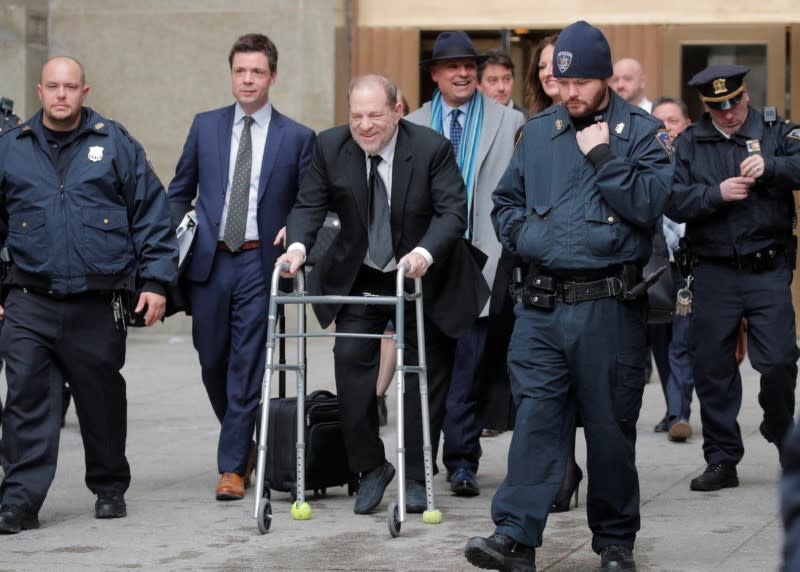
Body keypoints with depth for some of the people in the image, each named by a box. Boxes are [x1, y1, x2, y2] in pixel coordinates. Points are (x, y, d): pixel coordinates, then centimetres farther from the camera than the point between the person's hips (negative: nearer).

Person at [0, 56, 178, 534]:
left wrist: (155, 280, -2)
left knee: (103, 400, 9)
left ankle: (110, 490, 25)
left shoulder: (117, 145, 4)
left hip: (100, 305, 0)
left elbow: (152, 216, 4)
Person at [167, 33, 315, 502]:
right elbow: (181, 192, 15)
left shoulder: (297, 137, 2)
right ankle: (244, 443, 31)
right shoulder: (206, 127, 9)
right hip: (208, 261, 3)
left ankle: (233, 466, 3)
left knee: (248, 366, -3)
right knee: (212, 361, 9)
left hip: (261, 263, -3)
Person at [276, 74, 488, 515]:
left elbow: (453, 211, -23)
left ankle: (416, 476, 15)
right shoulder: (330, 147, -10)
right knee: (351, 359, -10)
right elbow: (309, 204, -7)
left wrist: (425, 252, -41)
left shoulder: (431, 148, -19)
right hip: (359, 277, 2)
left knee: (426, 371, 4)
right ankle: (370, 467, 2)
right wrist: (297, 244, -28)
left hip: (423, 277, -2)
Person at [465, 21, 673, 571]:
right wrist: (520, 232, 3)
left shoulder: (642, 131, 0)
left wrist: (601, 155, -14)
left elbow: (649, 204, -13)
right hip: (542, 301, 3)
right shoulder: (538, 131, 12)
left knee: (611, 423, 5)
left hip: (610, 304, -3)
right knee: (535, 416, -4)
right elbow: (506, 199, 23)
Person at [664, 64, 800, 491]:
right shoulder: (689, 143, 7)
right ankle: (722, 460, 15)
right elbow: (673, 201, -4)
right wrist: (717, 193, -16)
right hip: (714, 274, 2)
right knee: (712, 368, 4)